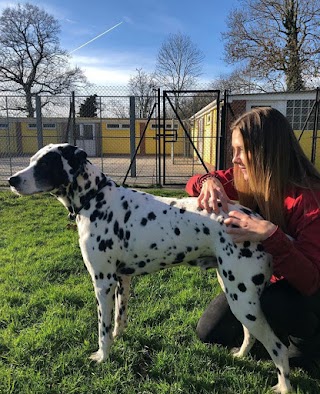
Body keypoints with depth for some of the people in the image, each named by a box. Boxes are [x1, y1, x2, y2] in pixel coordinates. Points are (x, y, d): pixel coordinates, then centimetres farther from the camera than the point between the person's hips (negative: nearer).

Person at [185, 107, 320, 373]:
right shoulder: (247, 180, -11)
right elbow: (195, 184, -6)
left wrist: (271, 235, -48)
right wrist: (209, 181, -30)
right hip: (261, 279, 6)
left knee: (273, 304, -38)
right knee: (209, 332, -3)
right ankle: (283, 338, 20)